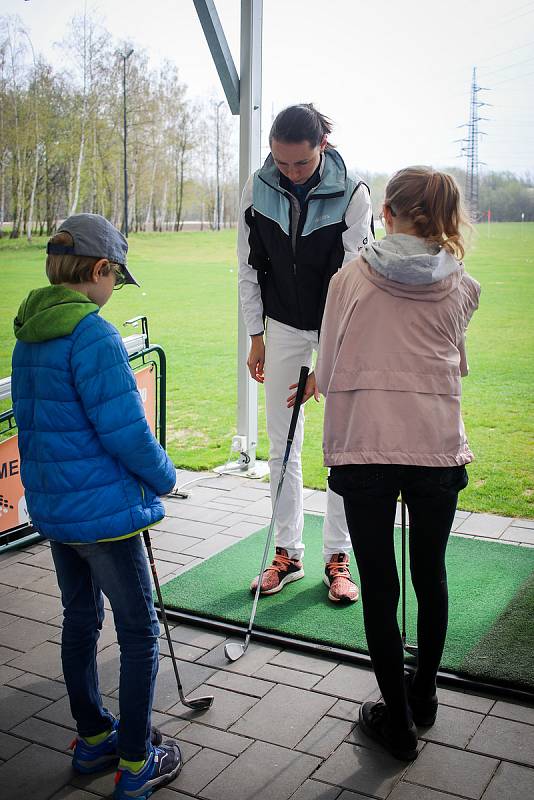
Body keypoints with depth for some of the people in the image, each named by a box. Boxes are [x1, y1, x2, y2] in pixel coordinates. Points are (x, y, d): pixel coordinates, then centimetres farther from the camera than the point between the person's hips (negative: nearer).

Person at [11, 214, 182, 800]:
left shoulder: (28, 335, 5)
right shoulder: (93, 336, -22)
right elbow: (125, 432, -23)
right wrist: (164, 477, -6)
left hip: (50, 505, 9)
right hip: (103, 509, -9)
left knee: (80, 619, 21)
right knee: (140, 633, 6)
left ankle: (92, 739, 36)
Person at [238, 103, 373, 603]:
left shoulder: (351, 194, -18)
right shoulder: (258, 187, -8)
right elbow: (249, 266, 1)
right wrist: (256, 336, 1)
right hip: (283, 326, 3)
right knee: (281, 445, 5)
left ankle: (337, 557, 14)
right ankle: (288, 553, 18)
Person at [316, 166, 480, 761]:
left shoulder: (350, 278, 0)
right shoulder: (461, 287, 4)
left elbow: (325, 373, 4)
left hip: (363, 446, -2)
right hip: (437, 445, 2)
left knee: (378, 585, 8)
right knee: (429, 573, 19)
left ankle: (397, 721, 18)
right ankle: (423, 695, 37)